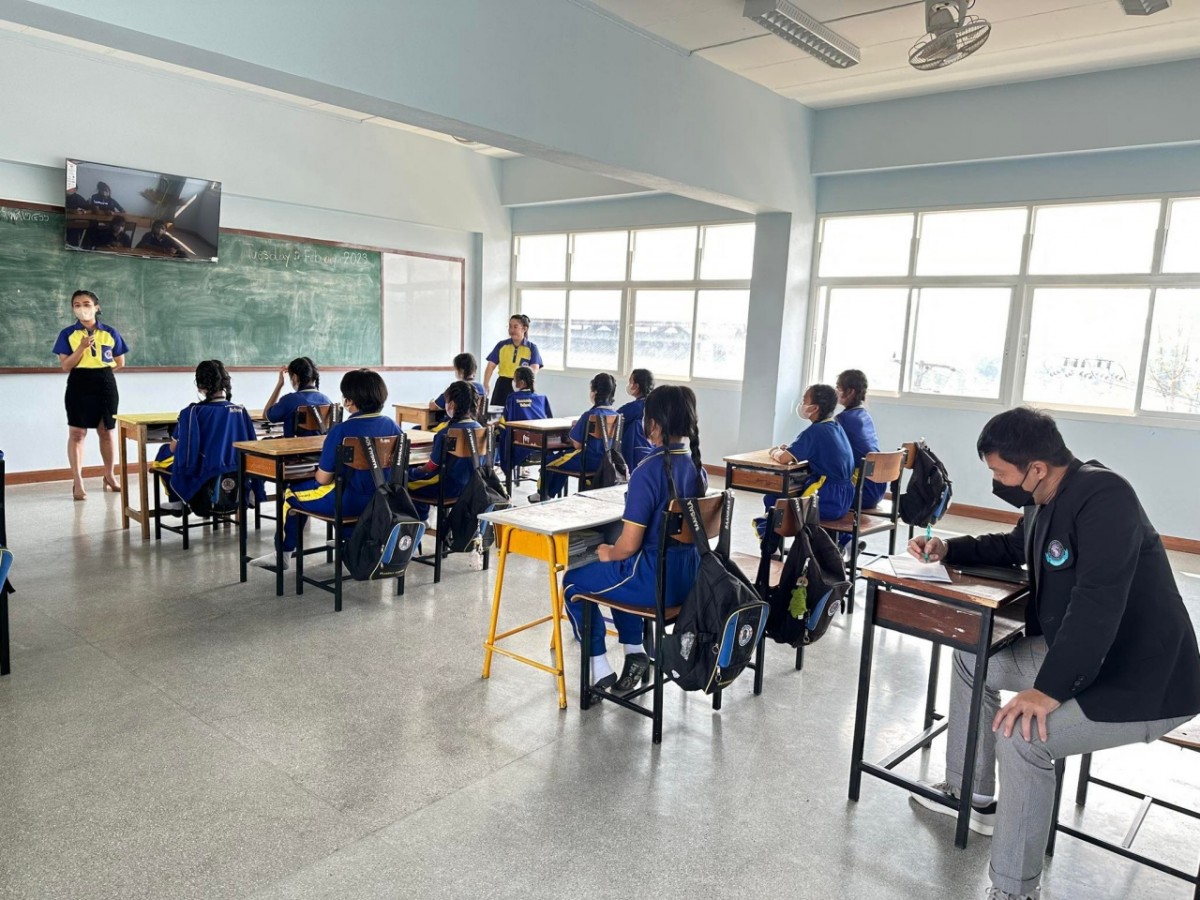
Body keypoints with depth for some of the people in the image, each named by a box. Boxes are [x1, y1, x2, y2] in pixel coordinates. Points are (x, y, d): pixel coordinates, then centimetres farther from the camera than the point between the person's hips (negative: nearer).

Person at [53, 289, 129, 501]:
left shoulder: (110, 333, 4)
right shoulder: (68, 334, 0)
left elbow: (120, 362, 9)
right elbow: (65, 366, -7)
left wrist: (99, 367, 2)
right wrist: (82, 347, -17)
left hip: (106, 385, 2)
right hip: (79, 386, -1)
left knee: (107, 431, 10)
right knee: (77, 432, -3)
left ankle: (109, 476, 25)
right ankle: (77, 482, 1)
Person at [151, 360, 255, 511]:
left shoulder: (192, 412, -13)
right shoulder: (241, 411, -4)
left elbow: (174, 448, -7)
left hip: (204, 486, -4)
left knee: (164, 452, 19)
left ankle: (176, 501, 22)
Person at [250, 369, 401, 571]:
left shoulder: (341, 430, -21)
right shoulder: (392, 425, -4)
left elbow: (323, 479, -16)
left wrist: (321, 471, 9)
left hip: (351, 502, -6)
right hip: (382, 500, 6)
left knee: (291, 494, 20)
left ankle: (282, 554, 33)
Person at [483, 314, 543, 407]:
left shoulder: (532, 348, 1)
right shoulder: (501, 345, 6)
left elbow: (534, 369, -11)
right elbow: (491, 366, 2)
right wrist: (486, 384, -15)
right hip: (503, 385, 2)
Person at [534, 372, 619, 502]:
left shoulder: (590, 415, -22)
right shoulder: (615, 415, -1)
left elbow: (577, 444, -17)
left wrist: (574, 428, 1)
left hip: (589, 462, -8)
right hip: (605, 461, 8)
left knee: (548, 460, 17)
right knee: (561, 457, 31)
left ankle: (542, 494, 42)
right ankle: (551, 494, 45)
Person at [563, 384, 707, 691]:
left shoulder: (648, 470, -22)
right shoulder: (697, 466, 2)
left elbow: (629, 545, -21)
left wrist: (609, 553, 2)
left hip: (656, 580, -8)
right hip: (689, 576, 8)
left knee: (573, 582, 17)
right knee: (619, 573, 35)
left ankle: (600, 669, 17)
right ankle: (634, 652, 27)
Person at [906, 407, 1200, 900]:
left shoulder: (1103, 496, -27)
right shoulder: (1047, 500, 2)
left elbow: (1097, 604, -36)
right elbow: (1013, 547, 23)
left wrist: (1048, 691, -37)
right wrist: (948, 549, 8)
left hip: (1144, 679, -10)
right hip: (1078, 655, 10)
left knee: (1021, 733, -27)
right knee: (973, 659, 15)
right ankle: (971, 792, 29)